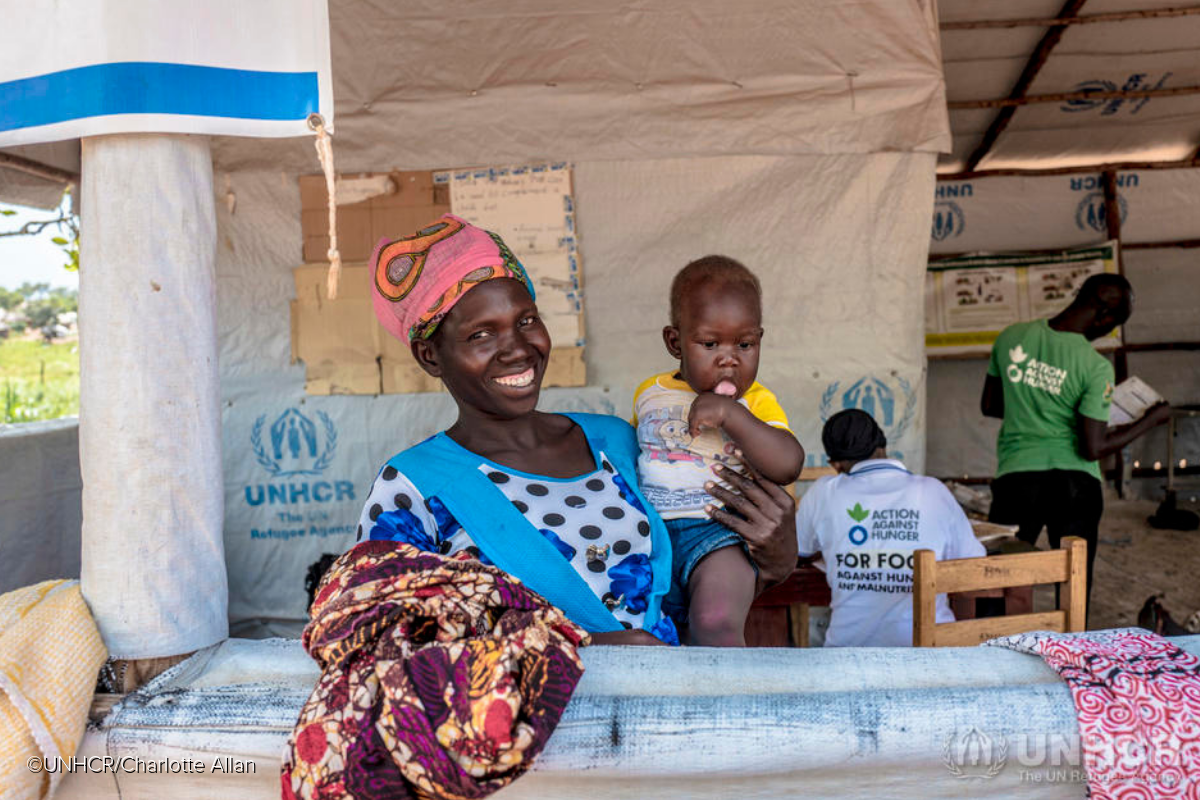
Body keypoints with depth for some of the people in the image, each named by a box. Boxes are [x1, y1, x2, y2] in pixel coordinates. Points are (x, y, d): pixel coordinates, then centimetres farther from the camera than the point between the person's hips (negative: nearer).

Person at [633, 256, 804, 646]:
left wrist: (730, 414, -19)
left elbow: (788, 466, -14)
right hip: (646, 529, 5)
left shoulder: (756, 402, 3)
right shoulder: (650, 393, 14)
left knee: (716, 623, -27)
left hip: (716, 530, -4)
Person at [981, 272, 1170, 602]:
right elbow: (1093, 449, -12)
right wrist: (1151, 420, 1)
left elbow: (988, 406, 10)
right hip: (1074, 482, -2)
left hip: (1015, 476, 2)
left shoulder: (1011, 337, -1)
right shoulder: (1096, 367, -13)